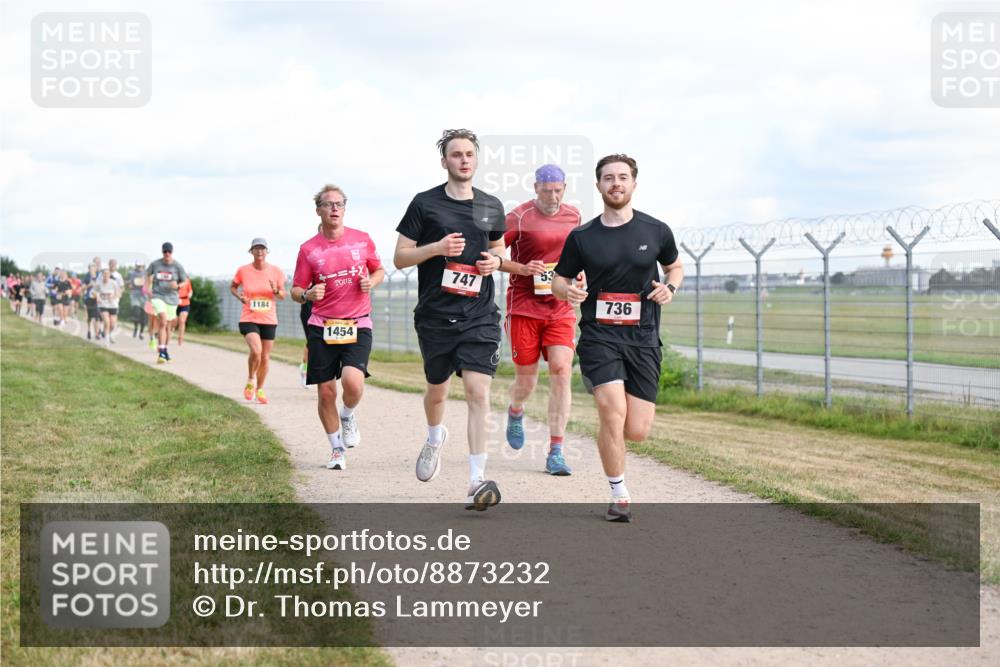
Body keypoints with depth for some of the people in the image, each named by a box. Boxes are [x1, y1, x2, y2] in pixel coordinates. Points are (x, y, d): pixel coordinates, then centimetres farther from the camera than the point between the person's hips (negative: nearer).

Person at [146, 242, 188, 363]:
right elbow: (148, 275, 19)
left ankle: (165, 350, 33)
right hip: (157, 296, -2)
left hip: (171, 298, 2)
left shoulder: (177, 266, -2)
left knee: (167, 326, 12)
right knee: (163, 321, -22)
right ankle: (161, 352, -25)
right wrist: (148, 287, 5)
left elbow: (185, 282, 6)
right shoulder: (155, 264, -1)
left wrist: (177, 285, -15)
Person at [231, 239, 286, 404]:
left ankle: (260, 389, 31)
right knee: (256, 351, -24)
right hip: (248, 319, -2)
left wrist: (276, 291, -17)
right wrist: (239, 296, -7)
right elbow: (232, 287, 14)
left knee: (265, 357, 9)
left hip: (269, 320, 2)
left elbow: (283, 296, 5)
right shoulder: (243, 270, -4)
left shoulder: (275, 271, -2)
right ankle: (250, 380, 4)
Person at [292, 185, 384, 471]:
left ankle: (348, 416, 13)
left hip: (358, 325, -1)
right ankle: (337, 450, 21)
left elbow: (379, 270, 19)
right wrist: (307, 294, -16)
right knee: (326, 392, 1)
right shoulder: (308, 249, 2)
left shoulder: (362, 240, 4)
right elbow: (296, 290, 7)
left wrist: (371, 282, -4)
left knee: (352, 382, -22)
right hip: (321, 327, 1)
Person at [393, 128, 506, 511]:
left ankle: (477, 481, -15)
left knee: (478, 391, -13)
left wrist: (497, 260, 1)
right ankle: (435, 438, 50)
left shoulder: (492, 206, 9)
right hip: (435, 316, 0)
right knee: (437, 390, 15)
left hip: (480, 315, 1)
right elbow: (400, 257, 0)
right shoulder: (425, 204, 0)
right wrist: (437, 247, -16)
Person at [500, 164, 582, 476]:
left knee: (561, 371, -14)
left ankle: (555, 453, -10)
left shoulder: (573, 216, 9)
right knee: (526, 382, 2)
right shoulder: (518, 218, -7)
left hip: (561, 309, 3)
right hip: (524, 307, -3)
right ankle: (515, 412, 42)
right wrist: (522, 269, -18)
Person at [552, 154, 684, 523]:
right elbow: (558, 280, 12)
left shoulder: (657, 231, 4)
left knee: (637, 431, -4)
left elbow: (675, 267, 21)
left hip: (643, 339, 2)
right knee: (613, 415, -20)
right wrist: (567, 291, -12)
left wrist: (669, 288, -1)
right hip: (598, 336, -1)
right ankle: (619, 496, -1)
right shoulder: (582, 237, 2)